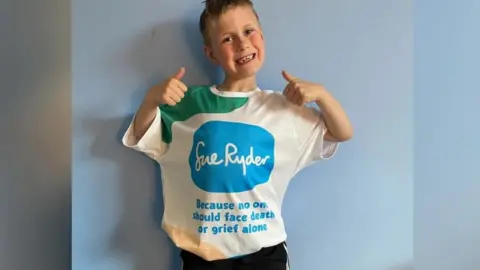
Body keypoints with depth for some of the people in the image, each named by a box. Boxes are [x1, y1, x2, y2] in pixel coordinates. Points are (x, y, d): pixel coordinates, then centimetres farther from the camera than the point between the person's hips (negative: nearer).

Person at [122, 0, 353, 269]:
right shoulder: (190, 103, -3)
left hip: (265, 247, 1)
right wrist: (152, 98, -15)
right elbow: (140, 137, 4)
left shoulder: (285, 107, -2)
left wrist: (320, 93, -14)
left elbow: (343, 134, 3)